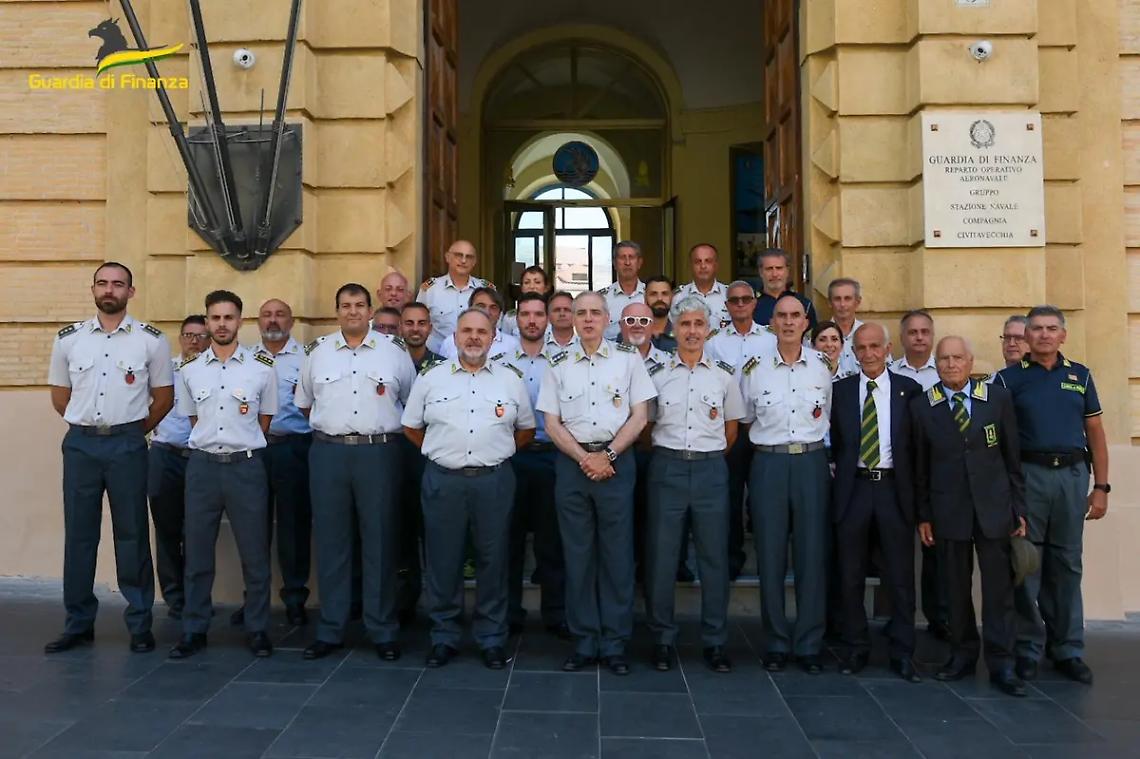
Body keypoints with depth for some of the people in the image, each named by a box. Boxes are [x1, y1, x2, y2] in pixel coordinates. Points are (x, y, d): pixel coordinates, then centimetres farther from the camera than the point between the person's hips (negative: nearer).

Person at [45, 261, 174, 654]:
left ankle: (140, 625, 11)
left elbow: (163, 397, 6)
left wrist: (133, 430, 8)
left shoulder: (151, 340, -1)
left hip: (127, 445, -2)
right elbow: (60, 397, 15)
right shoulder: (68, 339, 6)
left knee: (132, 534, 2)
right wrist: (88, 426, 13)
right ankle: (78, 623, 18)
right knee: (78, 534, 7)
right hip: (80, 444, 2)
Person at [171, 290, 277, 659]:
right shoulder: (190, 370, 8)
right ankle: (194, 630, 18)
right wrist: (211, 446, 11)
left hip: (246, 465, -2)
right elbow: (193, 419, 17)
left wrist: (241, 446, 9)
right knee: (197, 552, 8)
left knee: (254, 553, 2)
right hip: (202, 465, 2)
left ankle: (258, 629, 13)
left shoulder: (262, 369, 0)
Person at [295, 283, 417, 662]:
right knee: (330, 542, 6)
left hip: (379, 452, -1)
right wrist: (330, 426, 13)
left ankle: (383, 631, 13)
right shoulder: (317, 352, 10)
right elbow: (304, 402, 20)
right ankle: (329, 630, 17)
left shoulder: (394, 350, 5)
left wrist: (384, 428, 10)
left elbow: (411, 402, 13)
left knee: (380, 542, 3)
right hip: (328, 453, 2)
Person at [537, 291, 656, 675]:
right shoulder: (558, 364, 8)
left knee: (617, 554, 2)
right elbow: (551, 423, 4)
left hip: (616, 462, -1)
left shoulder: (628, 359, 5)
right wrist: (584, 458, -8)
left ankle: (615, 643, 12)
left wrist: (608, 456, -9)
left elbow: (639, 417, 1)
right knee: (577, 554, 6)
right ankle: (584, 642, 16)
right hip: (572, 463, 1)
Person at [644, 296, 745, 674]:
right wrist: (668, 454, 4)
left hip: (710, 469, 1)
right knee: (661, 555, 2)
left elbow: (731, 430, 13)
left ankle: (714, 642, 17)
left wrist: (709, 457, 10)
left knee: (714, 556, 4)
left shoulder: (724, 374, 6)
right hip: (667, 468, 0)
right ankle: (663, 640, 16)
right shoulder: (657, 374, 5)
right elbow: (646, 426, 9)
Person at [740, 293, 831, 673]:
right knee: (770, 554, 3)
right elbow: (744, 418, 13)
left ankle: (809, 644, 14)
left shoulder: (823, 365, 5)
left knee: (812, 553, 2)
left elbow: (829, 414, 16)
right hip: (768, 463, 0)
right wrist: (768, 440, 10)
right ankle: (777, 642, 16)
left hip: (812, 462, 1)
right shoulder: (755, 367, 2)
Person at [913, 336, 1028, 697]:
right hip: (947, 511, 0)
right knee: (956, 587, 8)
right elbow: (919, 465, 4)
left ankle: (1001, 663, 12)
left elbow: (1013, 457, 5)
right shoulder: (921, 406, 2)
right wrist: (923, 514, 2)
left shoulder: (998, 399, 3)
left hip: (993, 508, 0)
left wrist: (1019, 508, 4)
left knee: (999, 586, 2)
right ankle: (962, 654, 23)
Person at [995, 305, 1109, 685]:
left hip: (1072, 475, 3)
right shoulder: (1009, 378, 1)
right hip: (1027, 475, -2)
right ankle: (1028, 647, 14)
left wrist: (1101, 487, 4)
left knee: (1066, 565, 9)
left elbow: (1096, 434, 10)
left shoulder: (1080, 375, 10)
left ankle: (1068, 649, 18)